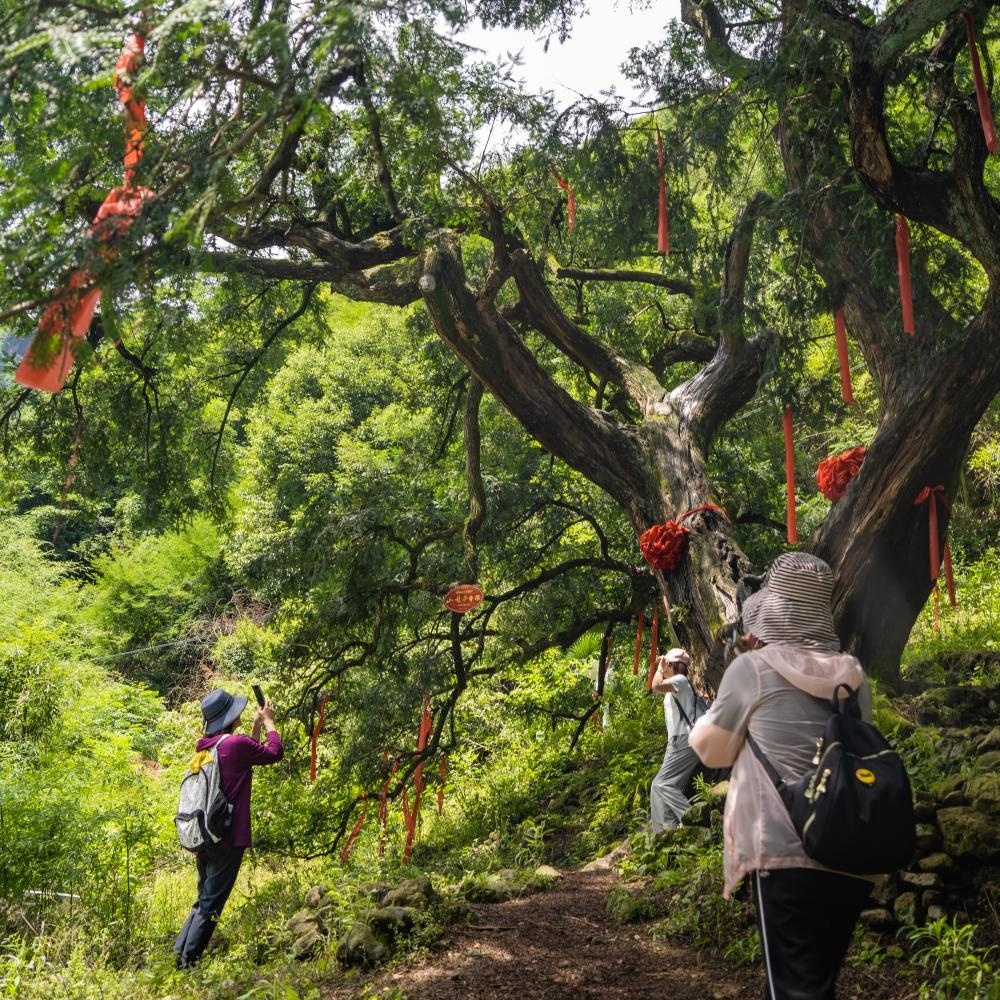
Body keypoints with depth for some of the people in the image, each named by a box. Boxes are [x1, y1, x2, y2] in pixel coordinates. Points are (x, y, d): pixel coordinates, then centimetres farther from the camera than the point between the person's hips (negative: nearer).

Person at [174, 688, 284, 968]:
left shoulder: (206, 746, 9)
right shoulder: (236, 743, -15)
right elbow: (274, 752, -1)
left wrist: (257, 726, 20)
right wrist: (269, 722, 11)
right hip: (228, 839, -8)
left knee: (203, 900, 19)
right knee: (210, 905, -2)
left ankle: (179, 954, 18)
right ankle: (188, 961, -1)